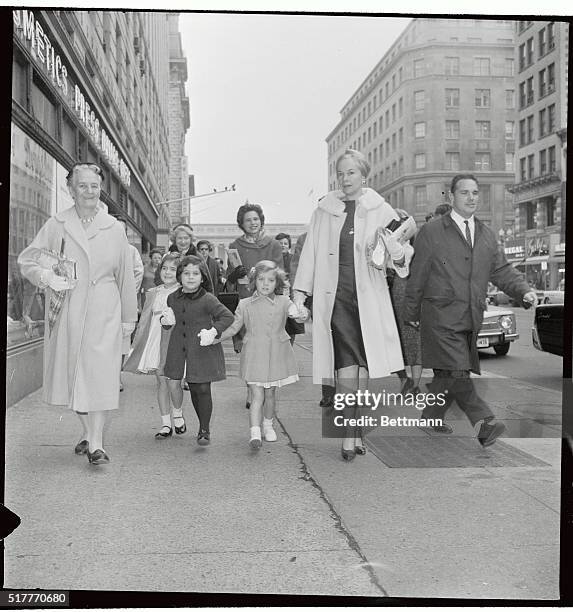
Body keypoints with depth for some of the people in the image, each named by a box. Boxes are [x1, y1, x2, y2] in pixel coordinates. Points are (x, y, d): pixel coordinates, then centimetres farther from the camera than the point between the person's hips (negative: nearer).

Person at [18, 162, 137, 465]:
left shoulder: (114, 229, 4)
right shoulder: (56, 225, 2)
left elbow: (126, 276, 10)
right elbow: (27, 259, 4)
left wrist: (129, 317, 13)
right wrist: (47, 277, -17)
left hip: (103, 311, -1)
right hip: (66, 311, 1)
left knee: (99, 372, -9)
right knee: (71, 371, 10)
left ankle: (96, 442, -6)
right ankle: (87, 432, 28)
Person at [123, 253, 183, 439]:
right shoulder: (153, 293, 10)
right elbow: (144, 320, 13)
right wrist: (136, 344, 12)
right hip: (154, 341, 4)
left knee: (173, 382, -7)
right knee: (161, 382, 7)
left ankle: (178, 413, 23)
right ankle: (166, 424, 16)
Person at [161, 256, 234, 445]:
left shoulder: (207, 300, -11)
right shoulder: (173, 298, 5)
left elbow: (228, 317, -11)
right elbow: (168, 318, 19)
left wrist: (213, 331, -22)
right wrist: (165, 320, -4)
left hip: (203, 351, -4)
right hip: (180, 350, 4)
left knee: (202, 390, -4)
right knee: (194, 391, 12)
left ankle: (205, 430, 9)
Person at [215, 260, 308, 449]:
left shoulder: (283, 302, 1)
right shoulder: (245, 305, 2)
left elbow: (296, 313, -14)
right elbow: (233, 328, 9)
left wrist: (302, 314, -37)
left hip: (275, 355, 1)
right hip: (254, 355, -1)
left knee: (270, 393, 13)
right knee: (257, 395, -8)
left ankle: (268, 425, 33)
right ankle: (255, 433, -12)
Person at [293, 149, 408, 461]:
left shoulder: (380, 210, 4)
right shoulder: (325, 209, 7)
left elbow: (397, 258, 2)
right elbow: (310, 251, 7)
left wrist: (397, 254, -22)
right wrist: (300, 292, 1)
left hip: (369, 296, 1)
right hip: (336, 296, 0)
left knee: (363, 365, 4)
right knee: (346, 364, -9)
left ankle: (354, 429, 16)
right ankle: (351, 433, -8)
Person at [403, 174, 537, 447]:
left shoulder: (487, 235, 16)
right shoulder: (431, 232, 1)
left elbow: (502, 270, 12)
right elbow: (417, 275, 3)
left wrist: (523, 291, -7)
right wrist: (411, 313, 5)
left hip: (471, 320, 5)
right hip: (441, 317, -5)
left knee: (447, 374, 10)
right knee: (455, 372, -16)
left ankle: (431, 418, 25)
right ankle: (484, 423, -21)